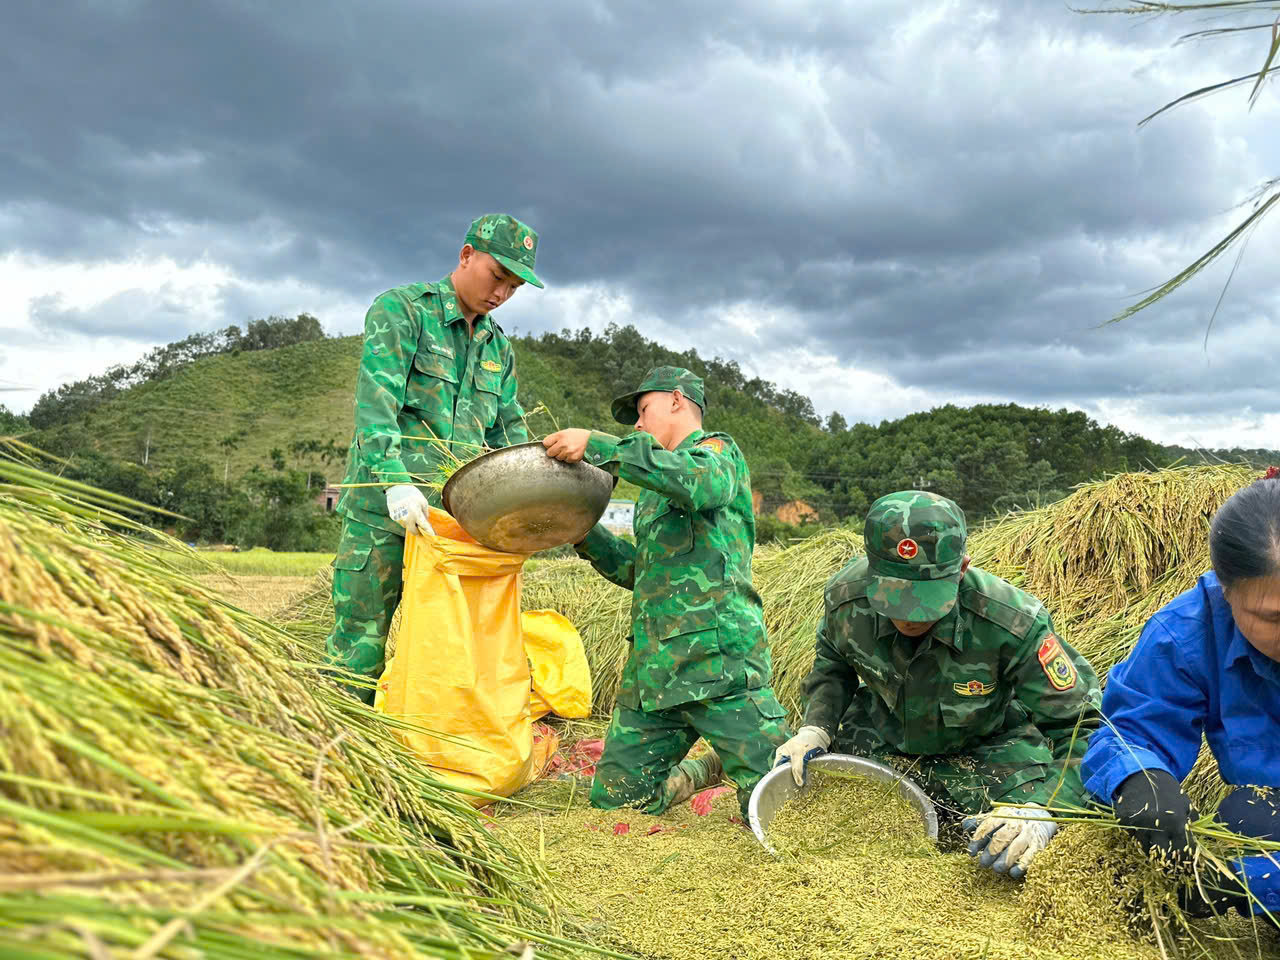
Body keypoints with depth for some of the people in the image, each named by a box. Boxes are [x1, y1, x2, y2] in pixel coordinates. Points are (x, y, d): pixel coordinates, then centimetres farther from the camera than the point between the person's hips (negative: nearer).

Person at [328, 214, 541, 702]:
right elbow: (375, 401, -14)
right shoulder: (400, 310, -1)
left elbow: (509, 434, 18)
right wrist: (395, 480, -27)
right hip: (383, 511, -5)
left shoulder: (499, 349, 19)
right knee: (359, 649, -1)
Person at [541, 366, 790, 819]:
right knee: (614, 798, 6)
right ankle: (718, 766, 26)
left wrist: (597, 445, -22)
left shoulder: (718, 450, 3)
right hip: (652, 665, 8)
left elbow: (701, 484, -23)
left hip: (716, 659, -8)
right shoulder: (656, 490, 27)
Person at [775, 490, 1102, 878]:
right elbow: (833, 665, 3)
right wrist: (815, 728, -14)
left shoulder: (1013, 625, -35)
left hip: (987, 749, -3)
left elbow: (1080, 728, -27)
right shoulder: (846, 597, -23)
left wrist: (1040, 809, -43)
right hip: (881, 744, 3)